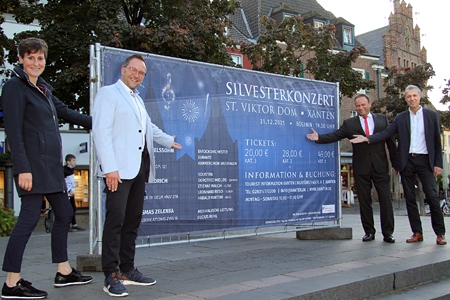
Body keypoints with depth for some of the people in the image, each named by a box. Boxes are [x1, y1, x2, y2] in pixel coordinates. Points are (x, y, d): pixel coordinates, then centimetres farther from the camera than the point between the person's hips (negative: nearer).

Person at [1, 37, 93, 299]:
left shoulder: (44, 88, 16)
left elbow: (65, 112, 27)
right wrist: (23, 169, -20)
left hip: (51, 165, 9)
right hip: (33, 165, -9)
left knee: (64, 214, 13)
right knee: (30, 217, -8)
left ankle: (64, 272, 25)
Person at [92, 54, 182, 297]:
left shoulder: (137, 100, 24)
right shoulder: (108, 93, -1)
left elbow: (149, 127, 40)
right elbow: (101, 131, -11)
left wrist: (169, 141, 49)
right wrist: (110, 168, -19)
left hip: (140, 167, 8)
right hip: (119, 168, -8)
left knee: (133, 220, 9)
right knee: (115, 219, -9)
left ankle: (127, 270, 17)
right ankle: (111, 275, -4)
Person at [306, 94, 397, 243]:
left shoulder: (382, 119, 9)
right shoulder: (349, 123, 7)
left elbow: (390, 141, 8)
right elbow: (334, 135, -1)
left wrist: (396, 162, 5)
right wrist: (319, 137, -17)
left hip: (380, 166, 0)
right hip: (361, 168, 0)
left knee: (385, 198, -2)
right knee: (364, 200, 5)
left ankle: (388, 232, 5)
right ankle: (369, 231, 15)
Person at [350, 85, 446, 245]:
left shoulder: (432, 115, 6)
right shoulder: (401, 118, 9)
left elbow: (437, 141, 5)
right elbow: (386, 133, -1)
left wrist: (438, 163, -1)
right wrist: (367, 138, -16)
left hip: (425, 160, -2)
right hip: (407, 161, 2)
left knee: (432, 196, -6)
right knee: (410, 198, 4)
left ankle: (440, 233, 2)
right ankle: (417, 232, 12)